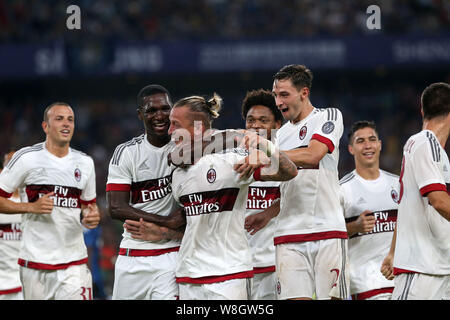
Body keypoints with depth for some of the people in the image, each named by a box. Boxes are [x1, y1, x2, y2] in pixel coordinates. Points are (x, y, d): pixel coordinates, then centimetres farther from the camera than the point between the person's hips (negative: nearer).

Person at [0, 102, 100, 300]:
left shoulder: (85, 163, 11)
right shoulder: (27, 158, -3)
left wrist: (90, 216, 0)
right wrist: (31, 207, -15)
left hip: (74, 261, 3)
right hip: (35, 260, -3)